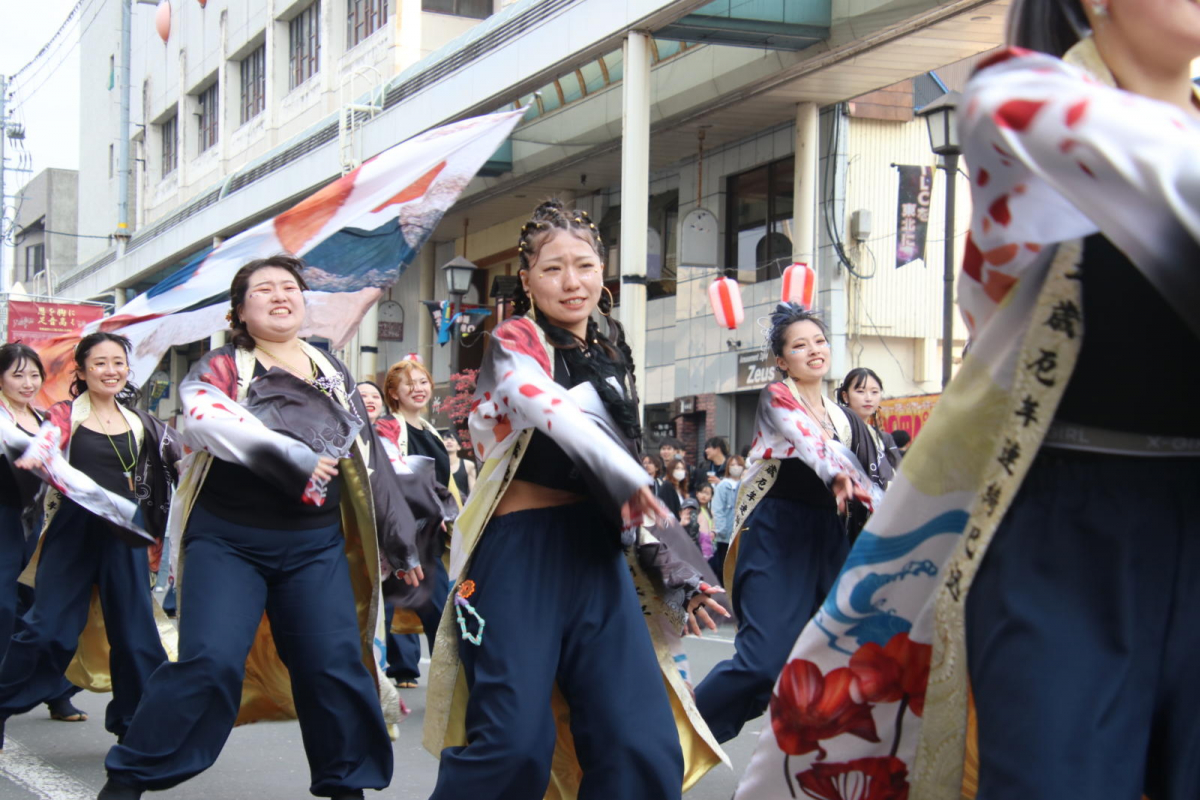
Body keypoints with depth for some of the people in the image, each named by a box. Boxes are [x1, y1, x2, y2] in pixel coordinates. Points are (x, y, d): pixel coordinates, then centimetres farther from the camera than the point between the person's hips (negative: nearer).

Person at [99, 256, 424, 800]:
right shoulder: (223, 367, 0)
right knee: (210, 662, -15)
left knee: (336, 667, -2)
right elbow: (203, 416, -23)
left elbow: (368, 458, 19)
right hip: (227, 541, -4)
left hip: (315, 546, 4)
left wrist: (400, 542, 20)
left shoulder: (333, 373, 13)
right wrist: (289, 455, -28)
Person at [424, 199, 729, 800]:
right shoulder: (514, 344, -1)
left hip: (599, 555, 6)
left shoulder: (612, 358, 19)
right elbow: (549, 408, -23)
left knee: (645, 748, -5)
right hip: (522, 548, -6)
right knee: (515, 747, -15)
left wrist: (671, 573, 16)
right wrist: (625, 475, -38)